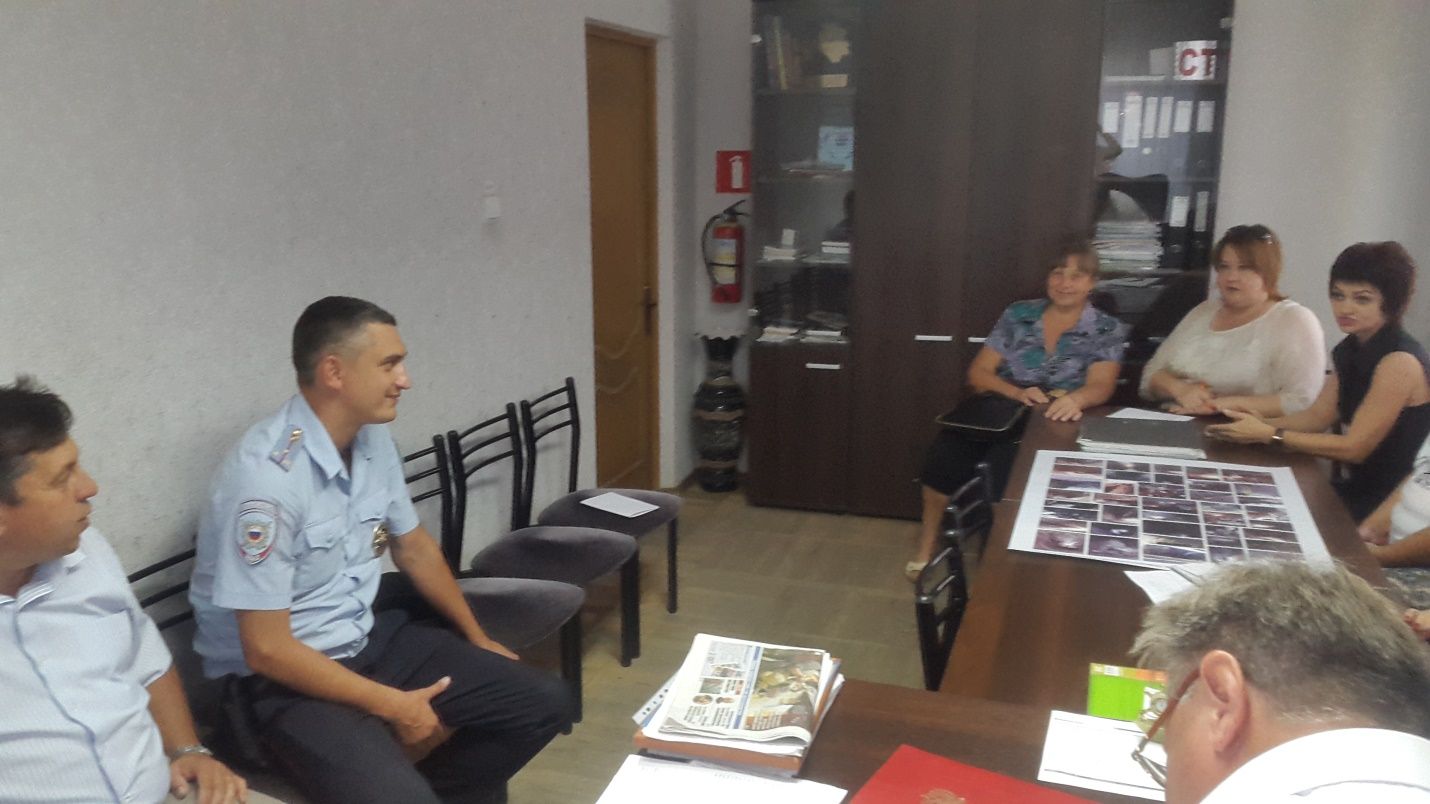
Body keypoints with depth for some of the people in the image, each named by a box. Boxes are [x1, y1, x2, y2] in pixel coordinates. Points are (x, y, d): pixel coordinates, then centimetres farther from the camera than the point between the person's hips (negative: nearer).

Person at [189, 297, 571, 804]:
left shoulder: (373, 440, -1)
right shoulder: (266, 475, -24)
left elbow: (413, 545, 15)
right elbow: (267, 649, -22)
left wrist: (477, 638, 20)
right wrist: (391, 706, -16)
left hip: (369, 638, 8)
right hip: (280, 679, -8)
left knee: (544, 702, 3)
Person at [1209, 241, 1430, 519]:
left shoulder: (1400, 362, -20)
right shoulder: (1352, 349, 7)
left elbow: (1354, 447, -20)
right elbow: (1315, 417, 6)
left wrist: (1268, 435, -20)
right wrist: (1262, 422, -13)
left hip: (1392, 504, -7)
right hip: (1361, 490, 7)